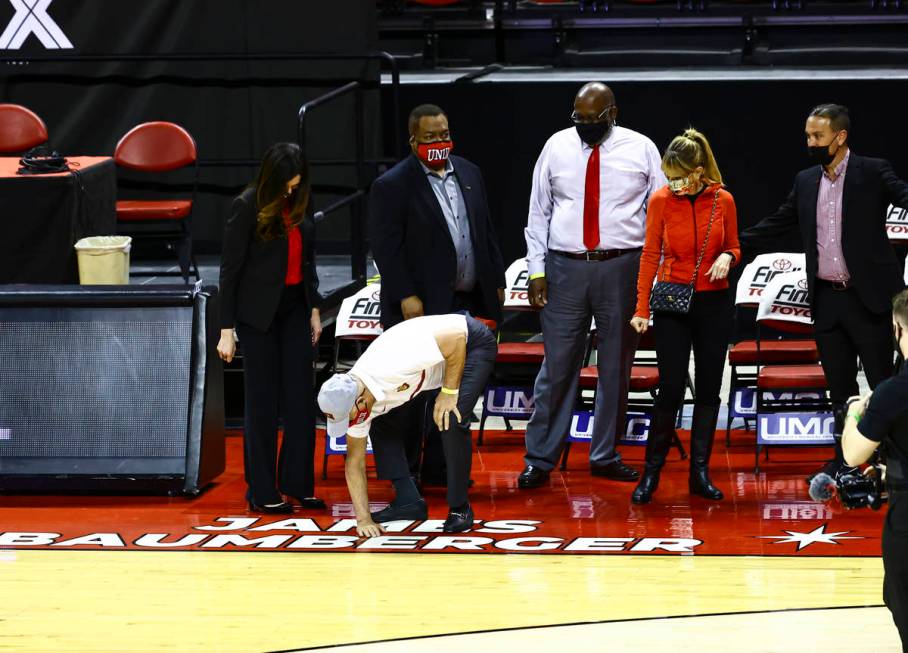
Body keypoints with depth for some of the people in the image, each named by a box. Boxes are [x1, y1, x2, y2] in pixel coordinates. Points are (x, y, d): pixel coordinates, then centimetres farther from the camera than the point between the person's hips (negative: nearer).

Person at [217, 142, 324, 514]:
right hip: (259, 314, -5)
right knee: (263, 403, 1)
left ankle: (298, 485, 11)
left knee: (300, 400, 3)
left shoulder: (298, 206, 4)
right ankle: (262, 493, 9)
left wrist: (314, 309, 10)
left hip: (294, 309, 5)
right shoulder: (248, 207, -12)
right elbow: (230, 270, -10)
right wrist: (227, 329, -12)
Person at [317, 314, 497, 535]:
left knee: (452, 421, -26)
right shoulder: (351, 398, -16)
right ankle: (408, 500, 7)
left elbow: (457, 336, -35)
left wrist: (449, 392, -27)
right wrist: (363, 519, -12)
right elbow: (355, 463, -7)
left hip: (471, 344, -7)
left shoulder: (392, 368, -40)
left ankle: (460, 508, -10)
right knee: (382, 421, -1)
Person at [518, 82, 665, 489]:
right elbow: (538, 213, 7)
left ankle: (605, 456, 19)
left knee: (616, 366, 8)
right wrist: (536, 271, -1)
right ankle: (539, 459, 4)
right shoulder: (557, 147, 5)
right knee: (558, 365, -2)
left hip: (622, 268, 0)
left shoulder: (640, 150, 2)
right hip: (566, 268, 0)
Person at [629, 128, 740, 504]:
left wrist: (727, 257, -15)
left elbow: (734, 248, 9)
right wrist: (641, 309, -5)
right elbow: (650, 255, -1)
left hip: (713, 304, 2)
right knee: (671, 390, -6)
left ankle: (700, 473, 13)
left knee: (708, 390, 5)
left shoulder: (723, 201, -2)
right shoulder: (661, 201, -5)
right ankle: (651, 472, 6)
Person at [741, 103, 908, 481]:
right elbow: (776, 225, 18)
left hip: (867, 296, -5)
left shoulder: (873, 173, -4)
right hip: (826, 299, 5)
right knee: (839, 385, 10)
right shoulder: (806, 181, 12)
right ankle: (845, 458, 18)